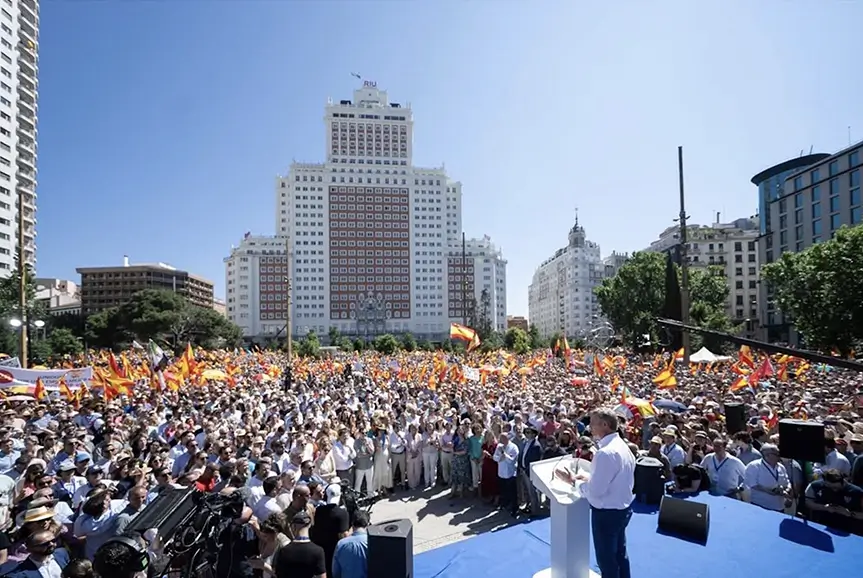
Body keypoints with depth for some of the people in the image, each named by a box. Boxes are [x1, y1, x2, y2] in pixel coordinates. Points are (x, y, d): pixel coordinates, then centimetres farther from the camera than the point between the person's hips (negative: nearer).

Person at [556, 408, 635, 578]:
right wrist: (589, 478, 5)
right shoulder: (623, 446, 2)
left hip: (606, 512, -9)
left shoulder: (605, 452, -28)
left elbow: (595, 491, -26)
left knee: (606, 559, 10)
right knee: (620, 554, 24)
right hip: (623, 508, 9)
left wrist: (574, 481, -11)